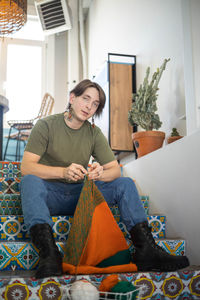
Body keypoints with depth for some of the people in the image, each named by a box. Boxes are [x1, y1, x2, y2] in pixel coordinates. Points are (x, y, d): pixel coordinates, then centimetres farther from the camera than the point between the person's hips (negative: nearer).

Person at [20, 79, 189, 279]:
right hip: (50, 194, -3)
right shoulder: (46, 125, -4)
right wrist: (63, 172, -32)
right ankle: (49, 254, -46)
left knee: (125, 184, -13)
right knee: (30, 181, -35)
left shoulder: (94, 133, 8)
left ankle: (146, 250, -21)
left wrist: (100, 173, -22)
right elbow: (26, 167, -15)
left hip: (80, 195, 4)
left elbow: (115, 170, 4)